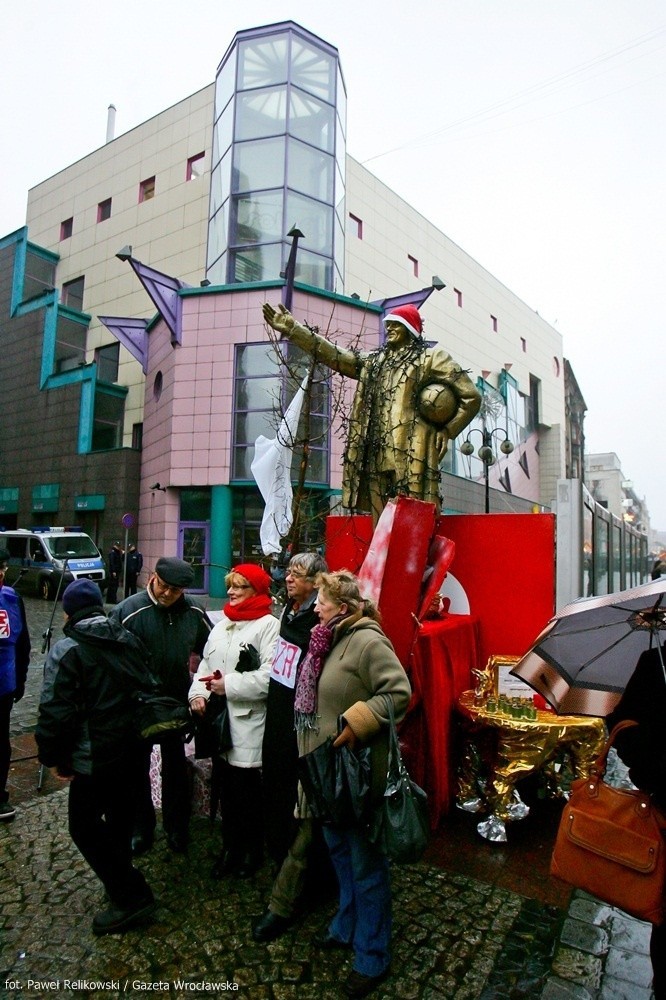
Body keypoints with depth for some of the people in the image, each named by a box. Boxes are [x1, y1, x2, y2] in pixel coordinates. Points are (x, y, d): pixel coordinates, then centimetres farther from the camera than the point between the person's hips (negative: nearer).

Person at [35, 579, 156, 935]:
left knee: (85, 826, 8)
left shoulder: (66, 651, -17)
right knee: (120, 812, 25)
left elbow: (56, 713, -19)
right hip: (132, 749, 7)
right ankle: (121, 875, 43)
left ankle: (131, 896, 11)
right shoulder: (130, 641, 3)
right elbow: (148, 688, 11)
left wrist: (54, 757, -4)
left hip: (94, 759, -7)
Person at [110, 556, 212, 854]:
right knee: (138, 766, 15)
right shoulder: (128, 610, -19)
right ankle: (141, 828, 35)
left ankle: (177, 827, 36)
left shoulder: (194, 611, -10)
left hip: (177, 701, 2)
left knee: (176, 766, 17)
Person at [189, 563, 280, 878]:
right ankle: (231, 846, 36)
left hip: (249, 723, -7)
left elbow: (270, 676, -23)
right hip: (219, 721, 7)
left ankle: (253, 849, 29)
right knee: (226, 787, 17)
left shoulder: (268, 625, -13)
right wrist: (198, 693, -4)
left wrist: (228, 685, -18)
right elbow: (205, 665, 14)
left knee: (247, 790, 6)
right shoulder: (221, 626, 14)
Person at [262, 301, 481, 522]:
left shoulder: (432, 358, 9)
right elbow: (334, 355, 16)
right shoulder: (373, 361, 25)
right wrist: (292, 329, 10)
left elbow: (471, 396, 8)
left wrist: (447, 431, 0)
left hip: (412, 456, -5)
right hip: (377, 456, 5)